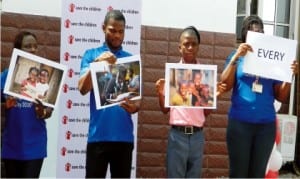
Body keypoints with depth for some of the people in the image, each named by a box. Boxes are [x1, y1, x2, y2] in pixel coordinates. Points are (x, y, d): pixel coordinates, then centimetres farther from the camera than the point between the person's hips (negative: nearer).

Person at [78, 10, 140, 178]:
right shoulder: (91, 54, 5)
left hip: (124, 135, 2)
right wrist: (96, 62, -21)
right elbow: (82, 89, -7)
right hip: (98, 134, -2)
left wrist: (135, 106, -15)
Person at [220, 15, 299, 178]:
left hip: (266, 124, 2)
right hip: (240, 122, -2)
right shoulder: (237, 56, 5)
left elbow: (281, 97, 7)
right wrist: (235, 57, -15)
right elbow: (225, 86, -7)